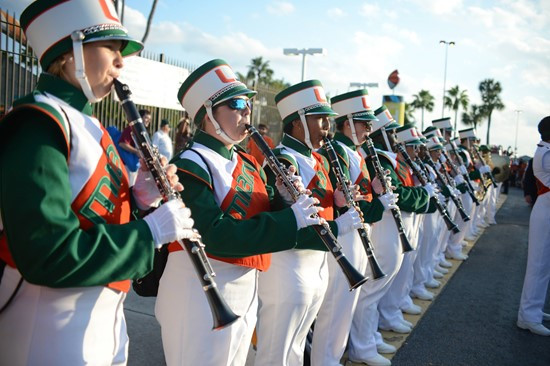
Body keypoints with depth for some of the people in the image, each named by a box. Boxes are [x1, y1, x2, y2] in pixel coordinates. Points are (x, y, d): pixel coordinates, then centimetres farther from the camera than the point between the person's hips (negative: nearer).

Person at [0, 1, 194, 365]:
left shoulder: (87, 123, 10)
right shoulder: (37, 124, -19)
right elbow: (47, 255, -26)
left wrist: (141, 197, -5)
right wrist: (150, 231, -20)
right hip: (52, 335, -8)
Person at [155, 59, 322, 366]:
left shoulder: (249, 164, 9)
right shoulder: (190, 165, -16)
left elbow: (263, 214, 12)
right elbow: (215, 236, -27)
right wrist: (290, 219, -27)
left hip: (247, 292, 8)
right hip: (202, 294, -8)